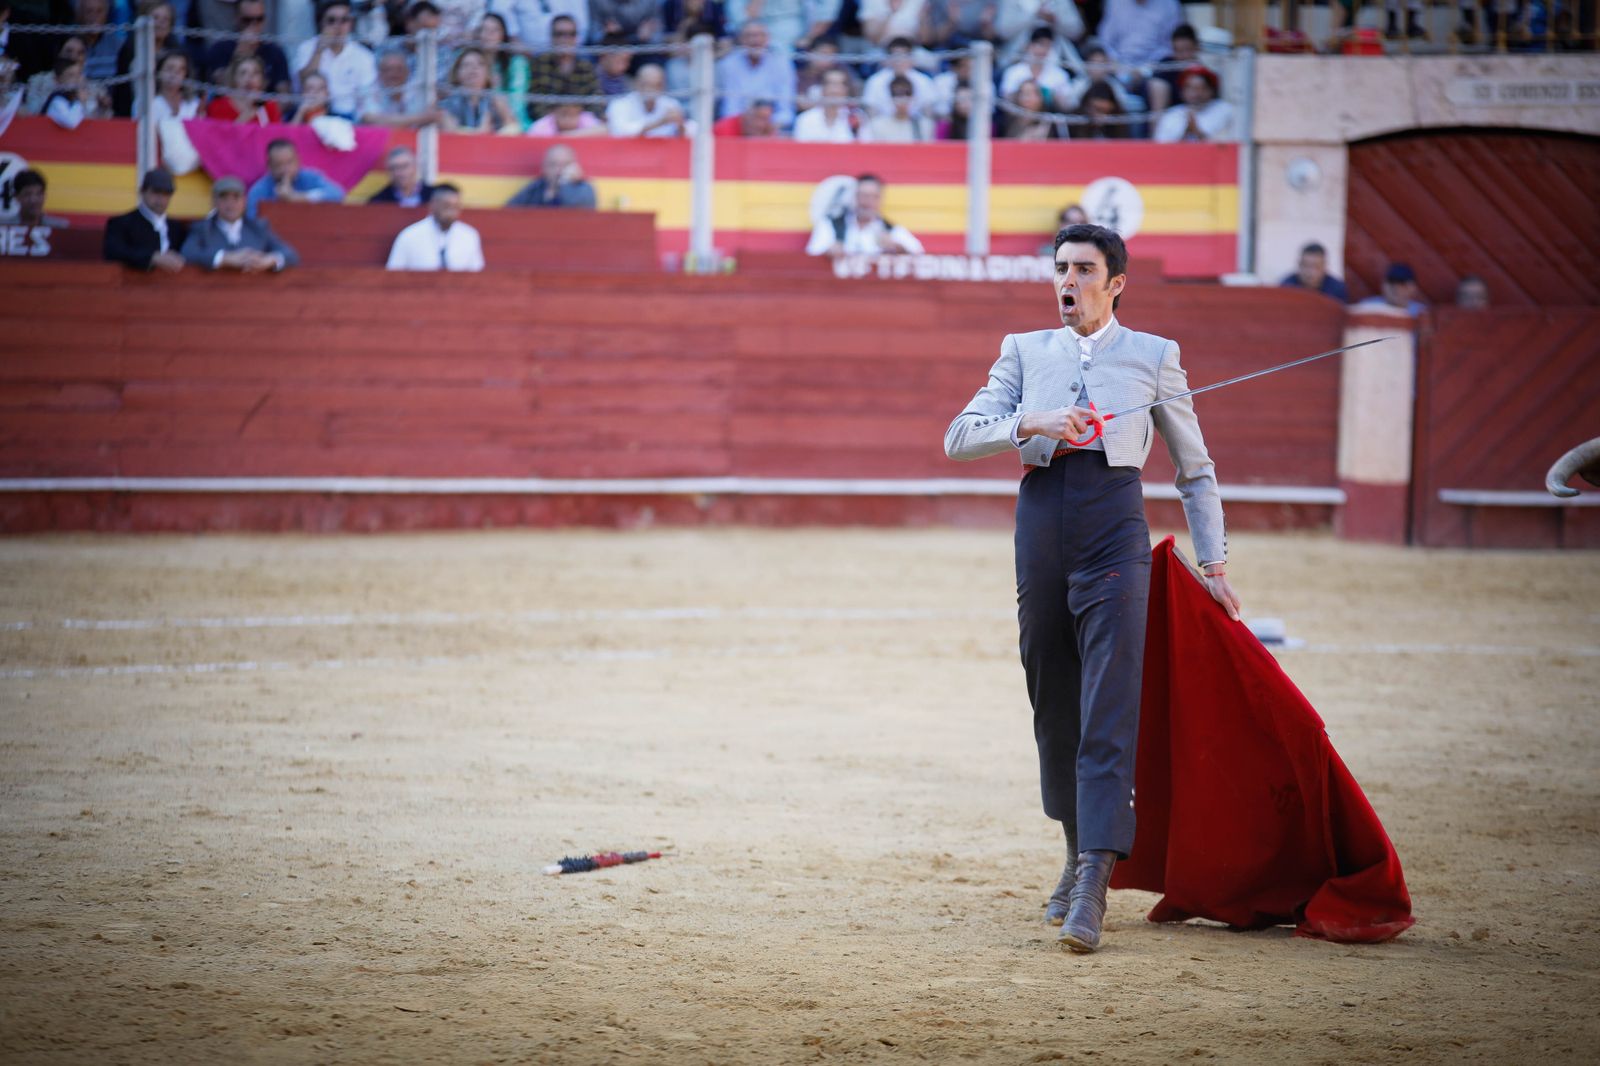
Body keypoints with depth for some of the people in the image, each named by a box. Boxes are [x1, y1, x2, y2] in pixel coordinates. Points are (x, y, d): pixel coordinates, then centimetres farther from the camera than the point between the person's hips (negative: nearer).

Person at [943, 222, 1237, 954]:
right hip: (1041, 525, 3)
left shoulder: (1153, 356, 11)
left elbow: (1195, 469, 17)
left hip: (1115, 528, -3)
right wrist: (1031, 425, -12)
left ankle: (1093, 884, -21)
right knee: (1054, 705, 8)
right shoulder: (1025, 351, 16)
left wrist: (1214, 564, 12)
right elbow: (960, 436, 6)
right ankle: (1079, 853, 26)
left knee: (1109, 709, -13)